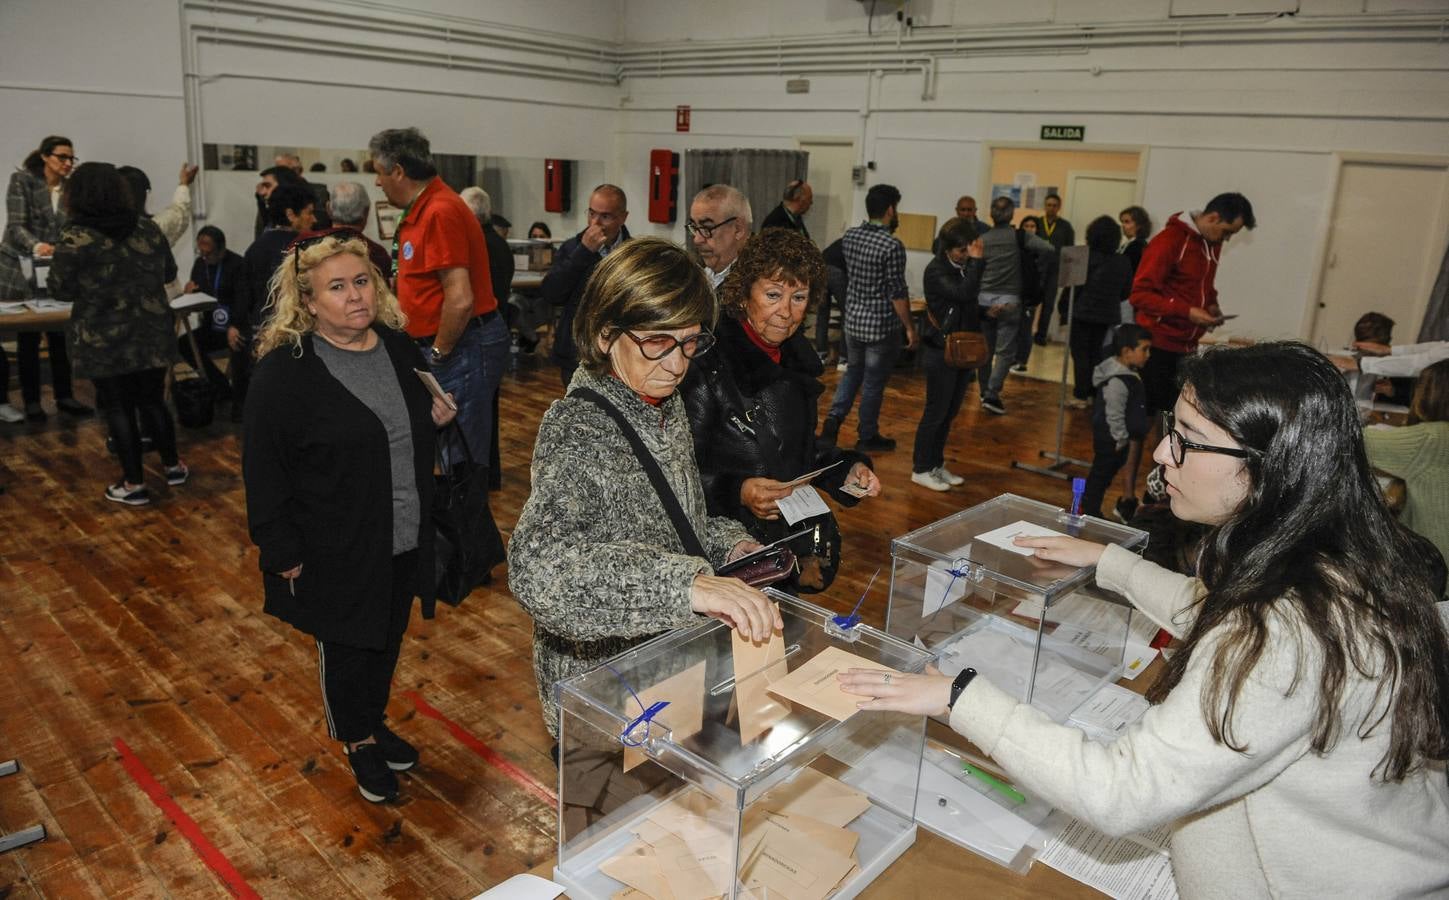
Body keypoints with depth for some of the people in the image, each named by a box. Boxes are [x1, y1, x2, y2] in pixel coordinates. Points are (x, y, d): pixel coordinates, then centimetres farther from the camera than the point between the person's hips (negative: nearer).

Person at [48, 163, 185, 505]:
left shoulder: (76, 237, -13)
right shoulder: (148, 228, 0)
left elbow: (61, 289, -6)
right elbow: (169, 274, 12)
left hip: (104, 343, -4)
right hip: (152, 335, 4)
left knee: (118, 408, 7)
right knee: (153, 400, 18)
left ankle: (134, 484, 14)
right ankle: (173, 466, 28)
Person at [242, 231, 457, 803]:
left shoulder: (399, 348, 2)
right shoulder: (284, 371, -16)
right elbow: (265, 470, -13)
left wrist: (437, 418, -3)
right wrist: (283, 551, -14)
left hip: (405, 541, 6)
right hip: (337, 551, -5)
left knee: (389, 640, 21)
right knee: (346, 649, 12)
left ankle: (375, 723, 44)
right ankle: (358, 742, 36)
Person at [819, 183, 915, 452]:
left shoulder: (849, 236, 0)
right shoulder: (892, 246, -19)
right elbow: (897, 293, -18)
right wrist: (910, 327, -7)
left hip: (853, 319, 6)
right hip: (882, 325, -6)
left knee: (853, 373, 23)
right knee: (873, 382, 7)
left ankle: (833, 420, 10)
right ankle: (867, 438, 19)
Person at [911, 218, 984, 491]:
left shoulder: (966, 267, 7)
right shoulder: (936, 270, -15)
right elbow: (963, 294, -30)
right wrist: (976, 261, -22)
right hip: (941, 352, -7)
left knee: (950, 412, 14)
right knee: (936, 412, 0)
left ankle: (936, 464, 26)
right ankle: (921, 469, 11)